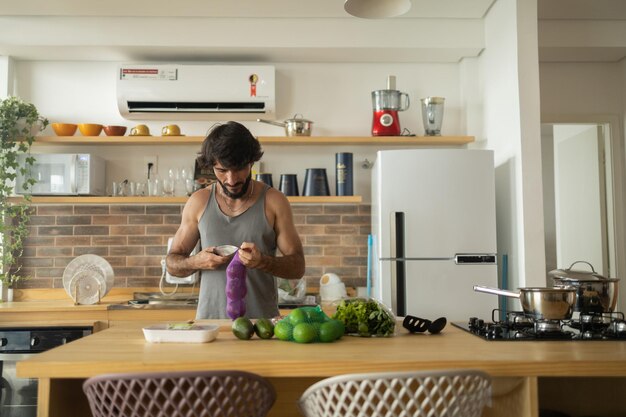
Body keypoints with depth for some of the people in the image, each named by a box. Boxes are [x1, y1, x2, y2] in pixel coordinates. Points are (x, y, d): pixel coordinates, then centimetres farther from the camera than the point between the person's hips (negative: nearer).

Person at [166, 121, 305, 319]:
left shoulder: (274, 202, 1)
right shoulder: (198, 202, 5)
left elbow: (297, 267, 1)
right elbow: (172, 263, 12)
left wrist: (263, 262, -16)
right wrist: (196, 262, -9)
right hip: (209, 318, 2)